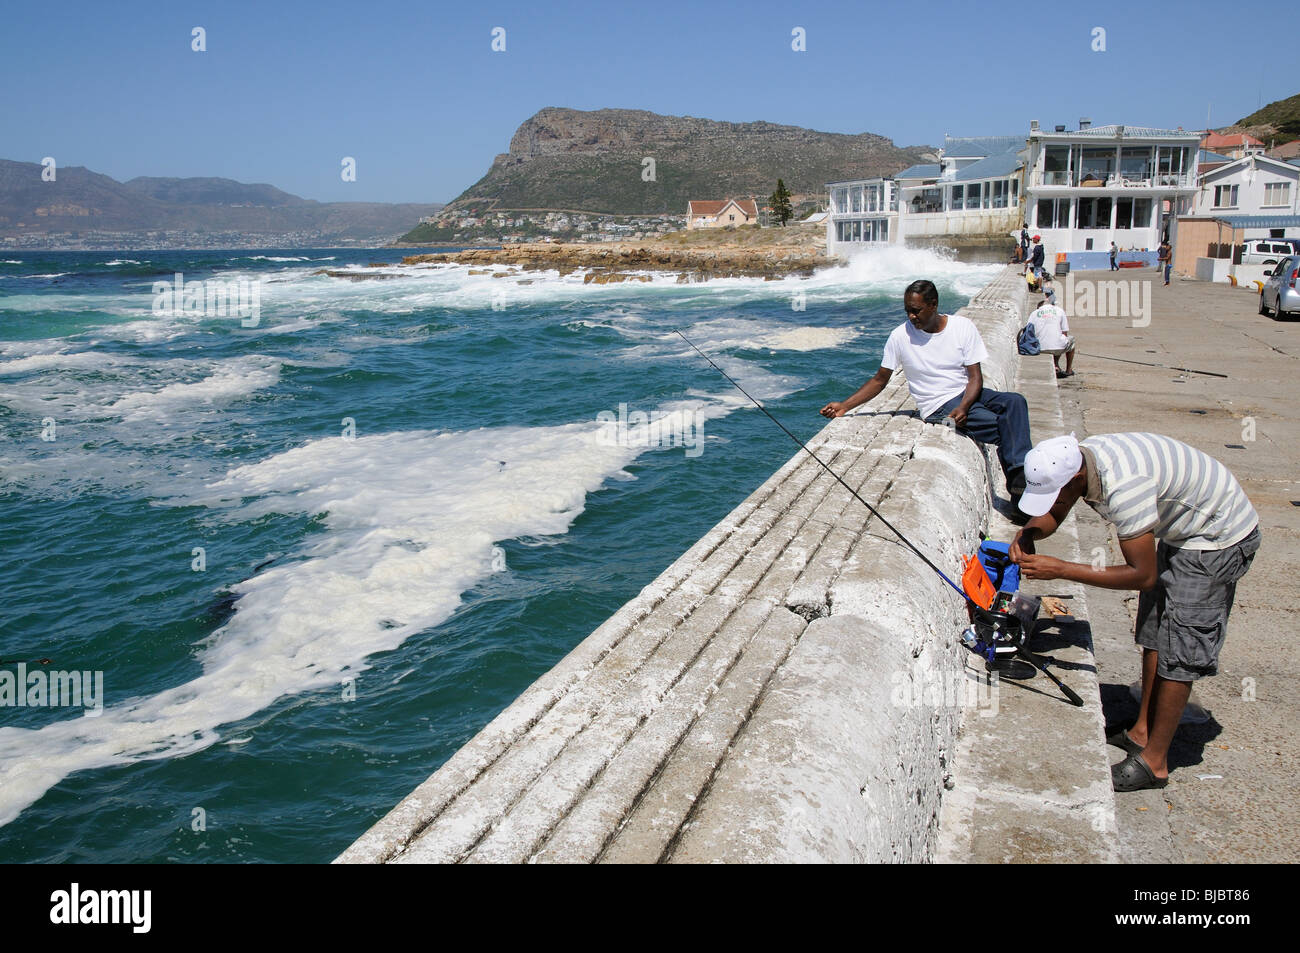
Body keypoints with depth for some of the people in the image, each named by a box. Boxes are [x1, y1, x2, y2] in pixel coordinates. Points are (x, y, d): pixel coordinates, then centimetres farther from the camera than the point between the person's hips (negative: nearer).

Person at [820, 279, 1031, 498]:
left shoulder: (963, 326, -2)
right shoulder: (900, 336, -4)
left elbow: (975, 377, -4)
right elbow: (880, 380, 3)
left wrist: (963, 407, -23)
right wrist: (844, 406, -7)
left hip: (968, 393, 3)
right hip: (939, 406, -3)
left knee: (1015, 402, -27)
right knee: (1002, 426, -26)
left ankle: (1018, 475, -25)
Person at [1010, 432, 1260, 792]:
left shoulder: (1123, 487, -38)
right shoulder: (1075, 460, -12)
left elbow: (1143, 574, -32)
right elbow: (1052, 515, 6)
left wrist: (1059, 569, -32)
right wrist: (1027, 534, -17)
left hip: (1218, 537, -9)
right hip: (1182, 530, 9)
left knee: (1179, 647, -7)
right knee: (1154, 631, 15)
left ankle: (1154, 761, 2)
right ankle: (1142, 731, 27)